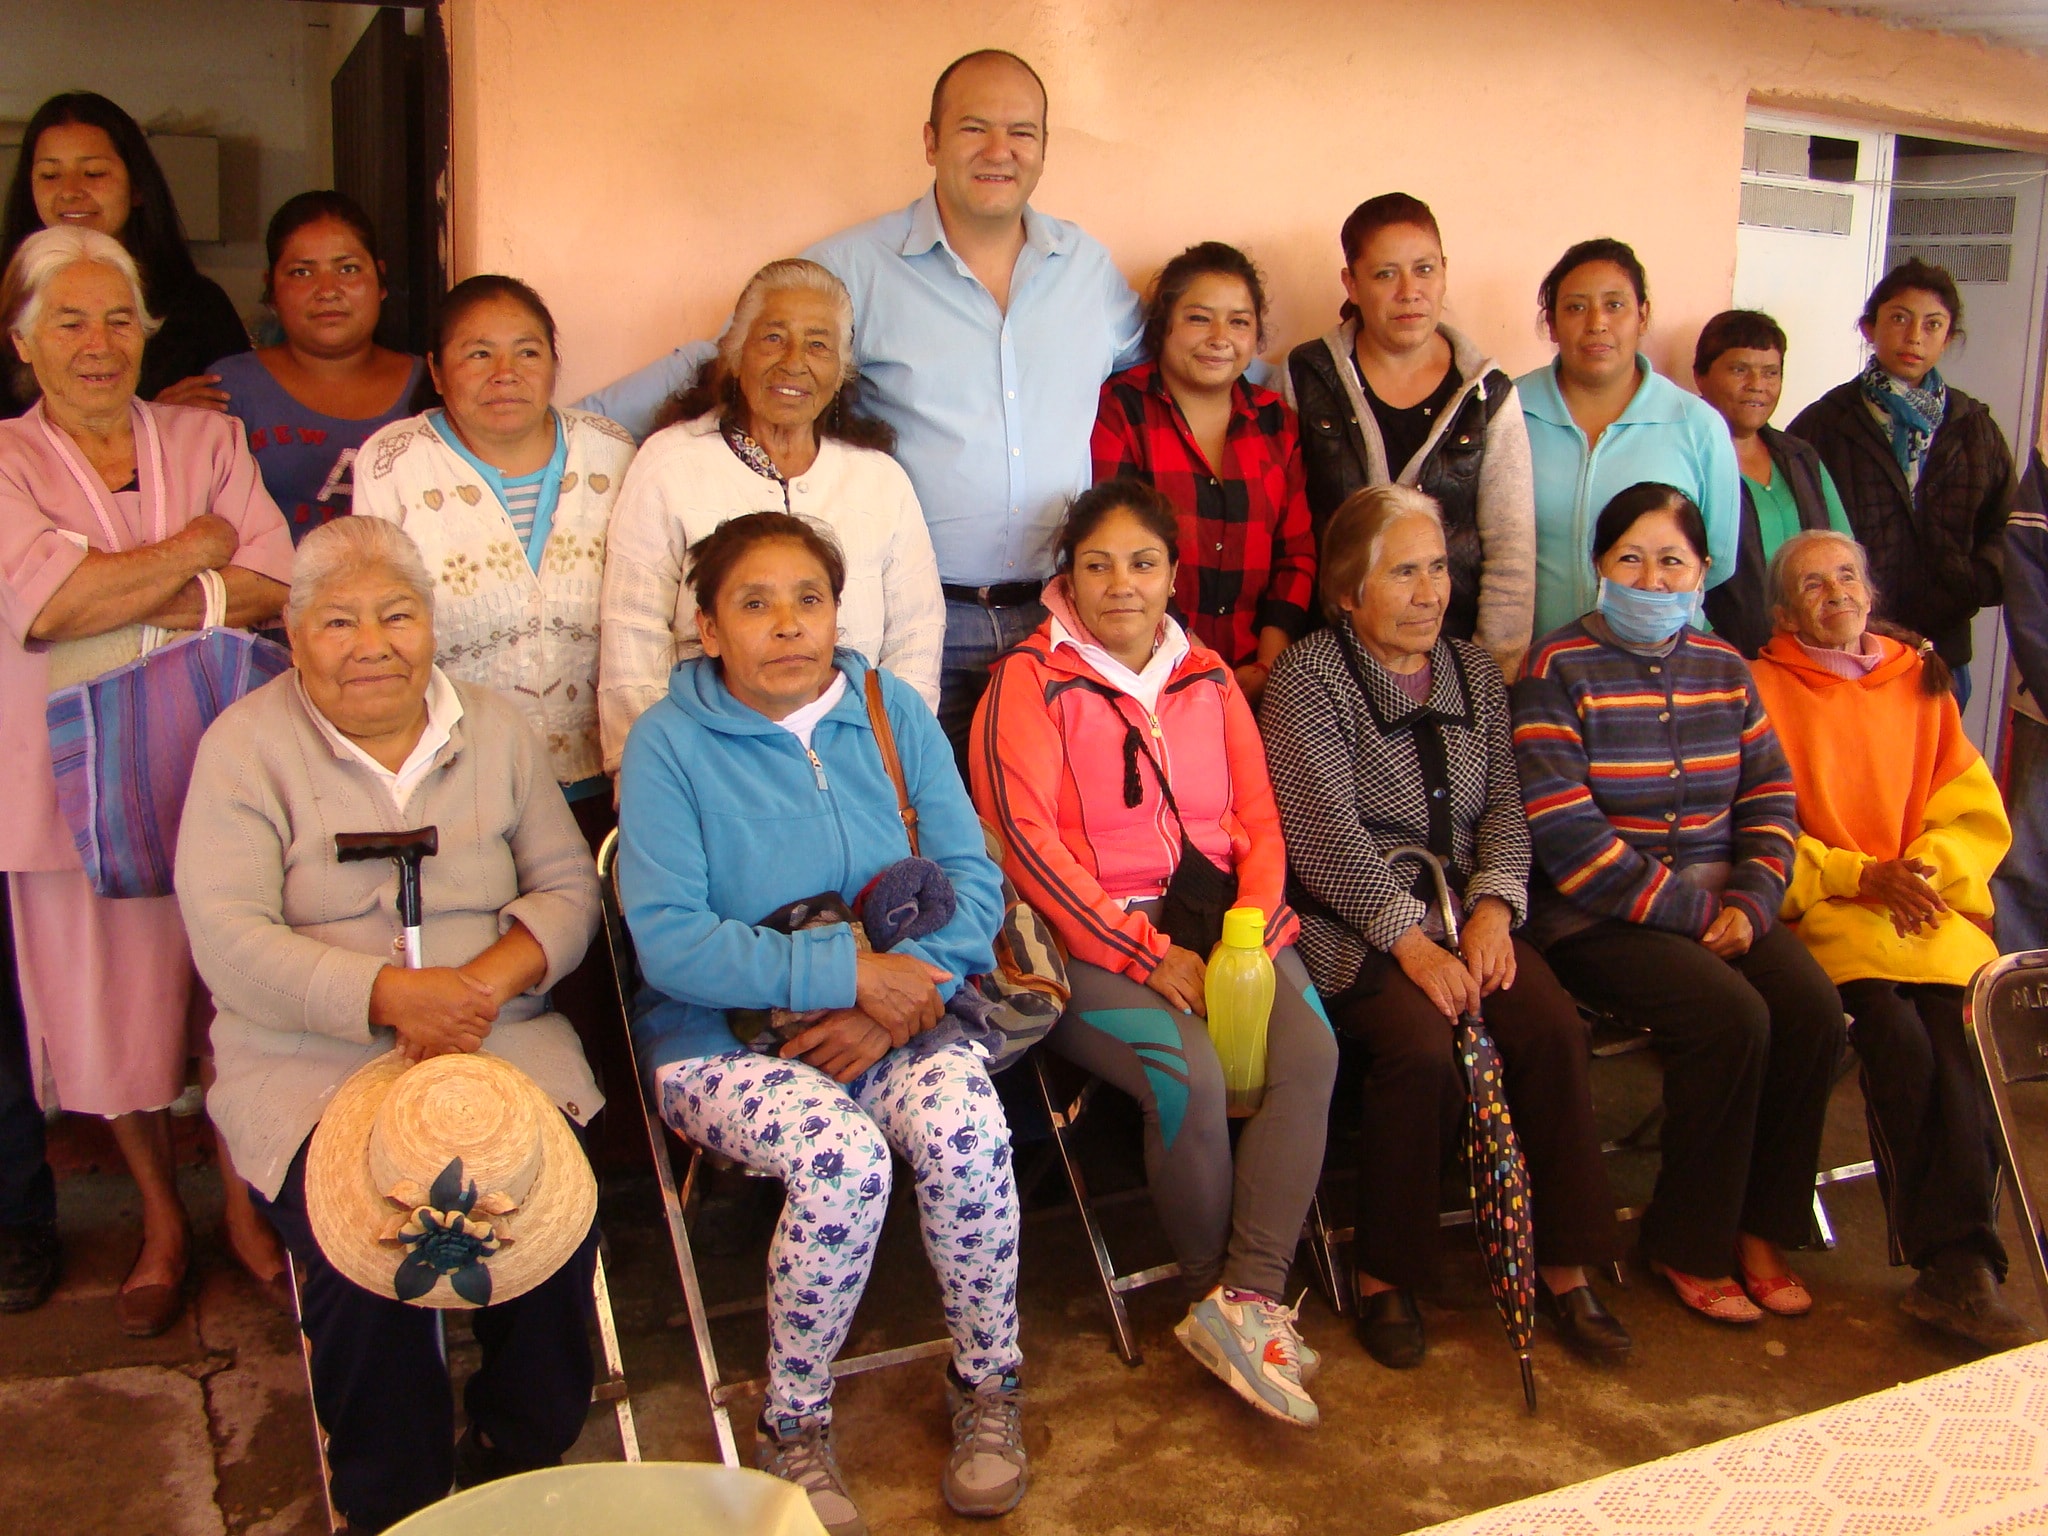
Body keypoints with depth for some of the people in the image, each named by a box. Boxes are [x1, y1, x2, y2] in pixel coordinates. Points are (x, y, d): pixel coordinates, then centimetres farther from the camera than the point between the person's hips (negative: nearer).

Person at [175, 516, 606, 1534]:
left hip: (500, 1040, 2)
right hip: (310, 1065, -2)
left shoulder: (495, 728, 12)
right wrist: (395, 995, -21)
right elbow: (230, 942, -9)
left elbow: (568, 887, 8)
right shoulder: (246, 745, 1)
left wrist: (489, 978, -13)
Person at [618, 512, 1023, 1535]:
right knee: (841, 1158, -30)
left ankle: (988, 1384, 0)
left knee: (964, 1126, -27)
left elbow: (972, 880, 0)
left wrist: (892, 1004, -17)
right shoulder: (669, 743, -6)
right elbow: (670, 944, -14)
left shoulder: (893, 712, 4)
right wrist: (848, 969, -22)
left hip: (894, 1017, 3)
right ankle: (794, 1428, -4)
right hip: (723, 1033, -2)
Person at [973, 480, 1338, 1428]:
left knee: (1311, 1051, -23)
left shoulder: (1207, 679, 17)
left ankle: (1243, 1304, -19)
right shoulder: (1031, 681, 1)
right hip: (1093, 938, -4)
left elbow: (1260, 820, 13)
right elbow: (1028, 842, -9)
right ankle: (1220, 1294, -5)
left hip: (1220, 923, 5)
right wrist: (1148, 955, -15)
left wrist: (1251, 933, -7)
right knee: (1189, 1073, -29)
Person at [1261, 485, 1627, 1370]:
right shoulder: (1307, 679, -3)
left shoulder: (1472, 670, 16)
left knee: (1554, 1029, -20)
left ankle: (1565, 1266, -5)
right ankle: (1384, 1277, -9)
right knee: (1423, 1048, -29)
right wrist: (1410, 942, -20)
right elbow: (1327, 832, -13)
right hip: (1351, 926, -5)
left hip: (1466, 910, 5)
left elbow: (1504, 803, 11)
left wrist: (1495, 905, -8)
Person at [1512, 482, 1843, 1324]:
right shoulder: (1557, 670, -7)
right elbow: (1564, 834, -15)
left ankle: (1761, 1228, 2)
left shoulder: (1724, 667, 13)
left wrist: (1748, 902, -8)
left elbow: (1771, 796, 10)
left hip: (1718, 900, 6)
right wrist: (1690, 912, -16)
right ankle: (1687, 1246, -5)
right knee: (1729, 1015, -25)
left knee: (1812, 1006, -18)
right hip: (1597, 915, -6)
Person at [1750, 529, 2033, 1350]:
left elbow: (1978, 816, 14)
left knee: (1960, 1025, -26)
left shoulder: (1920, 682, 19)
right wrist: (1859, 875, -12)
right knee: (1899, 1031, -29)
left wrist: (1923, 869, -6)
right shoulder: (1764, 688, 5)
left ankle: (1952, 1266, -22)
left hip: (1927, 907, 3)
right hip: (1819, 910, -3)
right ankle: (1961, 1264, -16)